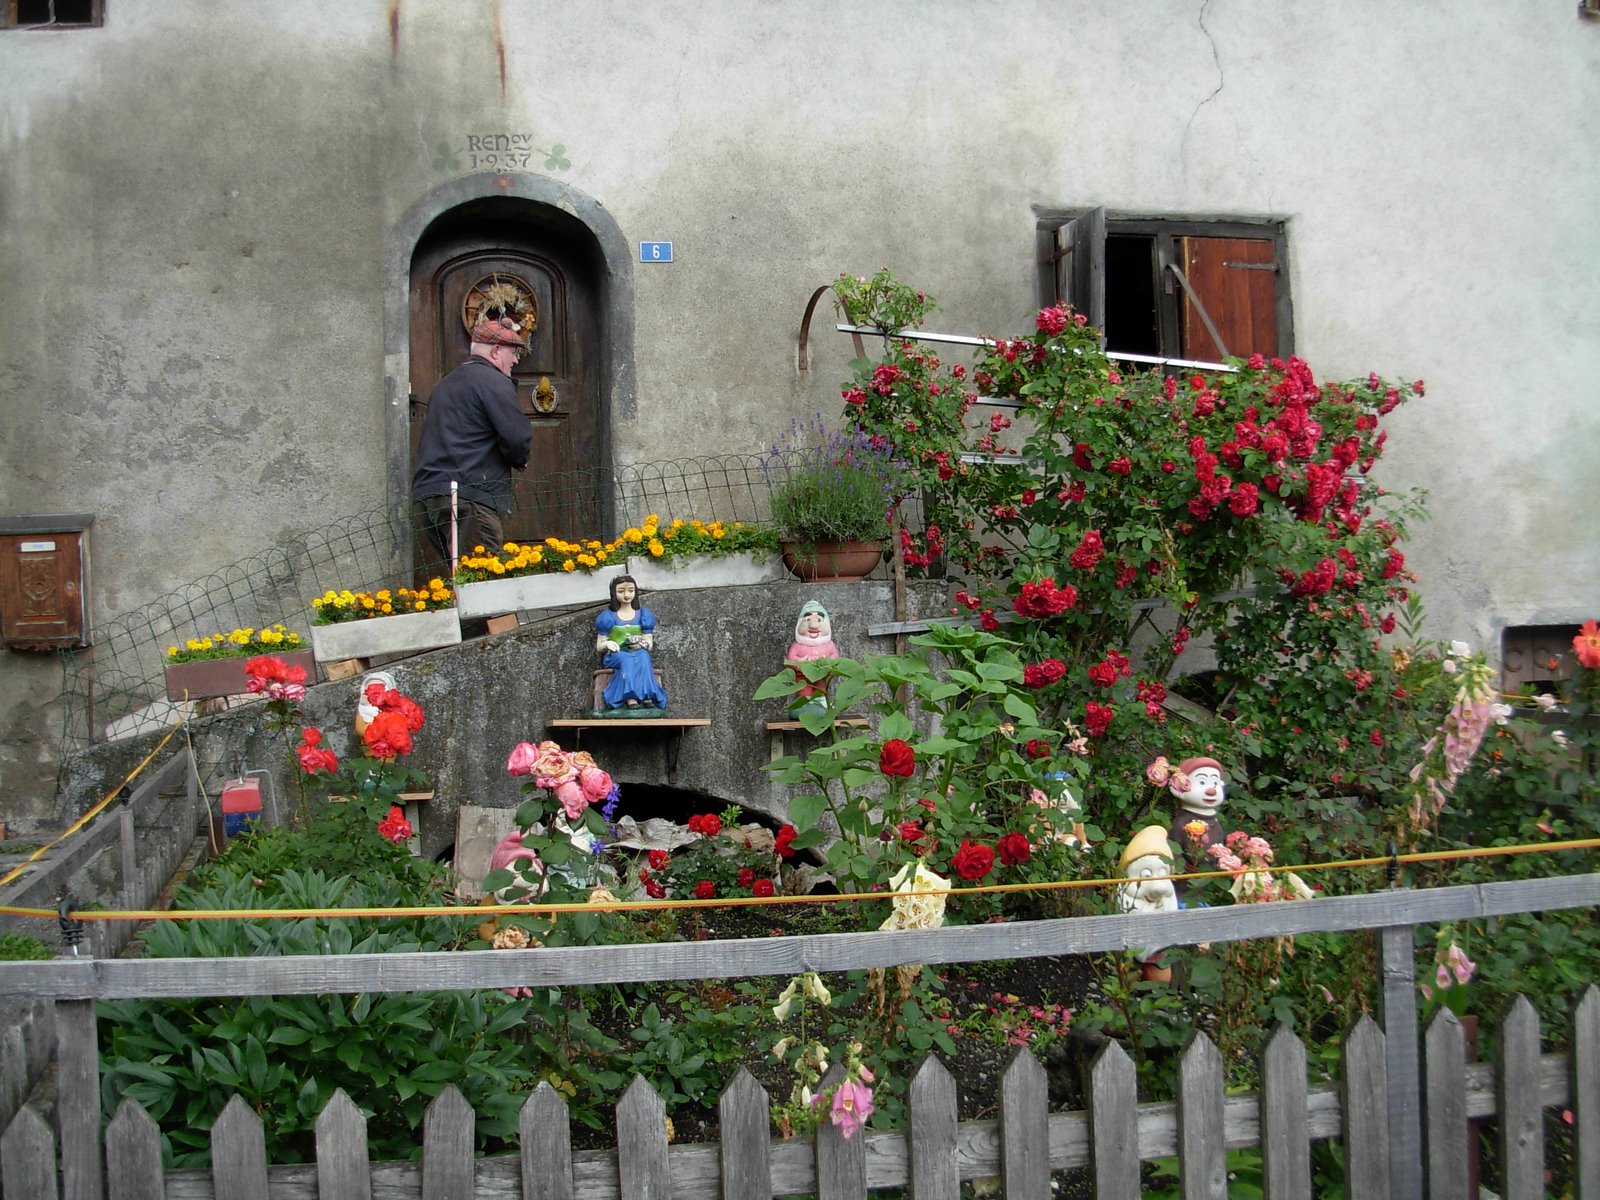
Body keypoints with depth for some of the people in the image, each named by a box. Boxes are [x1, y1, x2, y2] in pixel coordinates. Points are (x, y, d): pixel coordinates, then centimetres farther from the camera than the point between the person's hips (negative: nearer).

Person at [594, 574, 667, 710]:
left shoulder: (643, 615, 12)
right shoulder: (608, 617, 7)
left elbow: (649, 643, 9)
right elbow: (598, 646, 7)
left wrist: (643, 644, -16)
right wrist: (607, 644, -17)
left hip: (639, 654, 1)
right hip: (614, 656, -1)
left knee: (643, 656, -36)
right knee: (626, 660, -38)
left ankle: (647, 697, -49)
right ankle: (630, 699, -53)